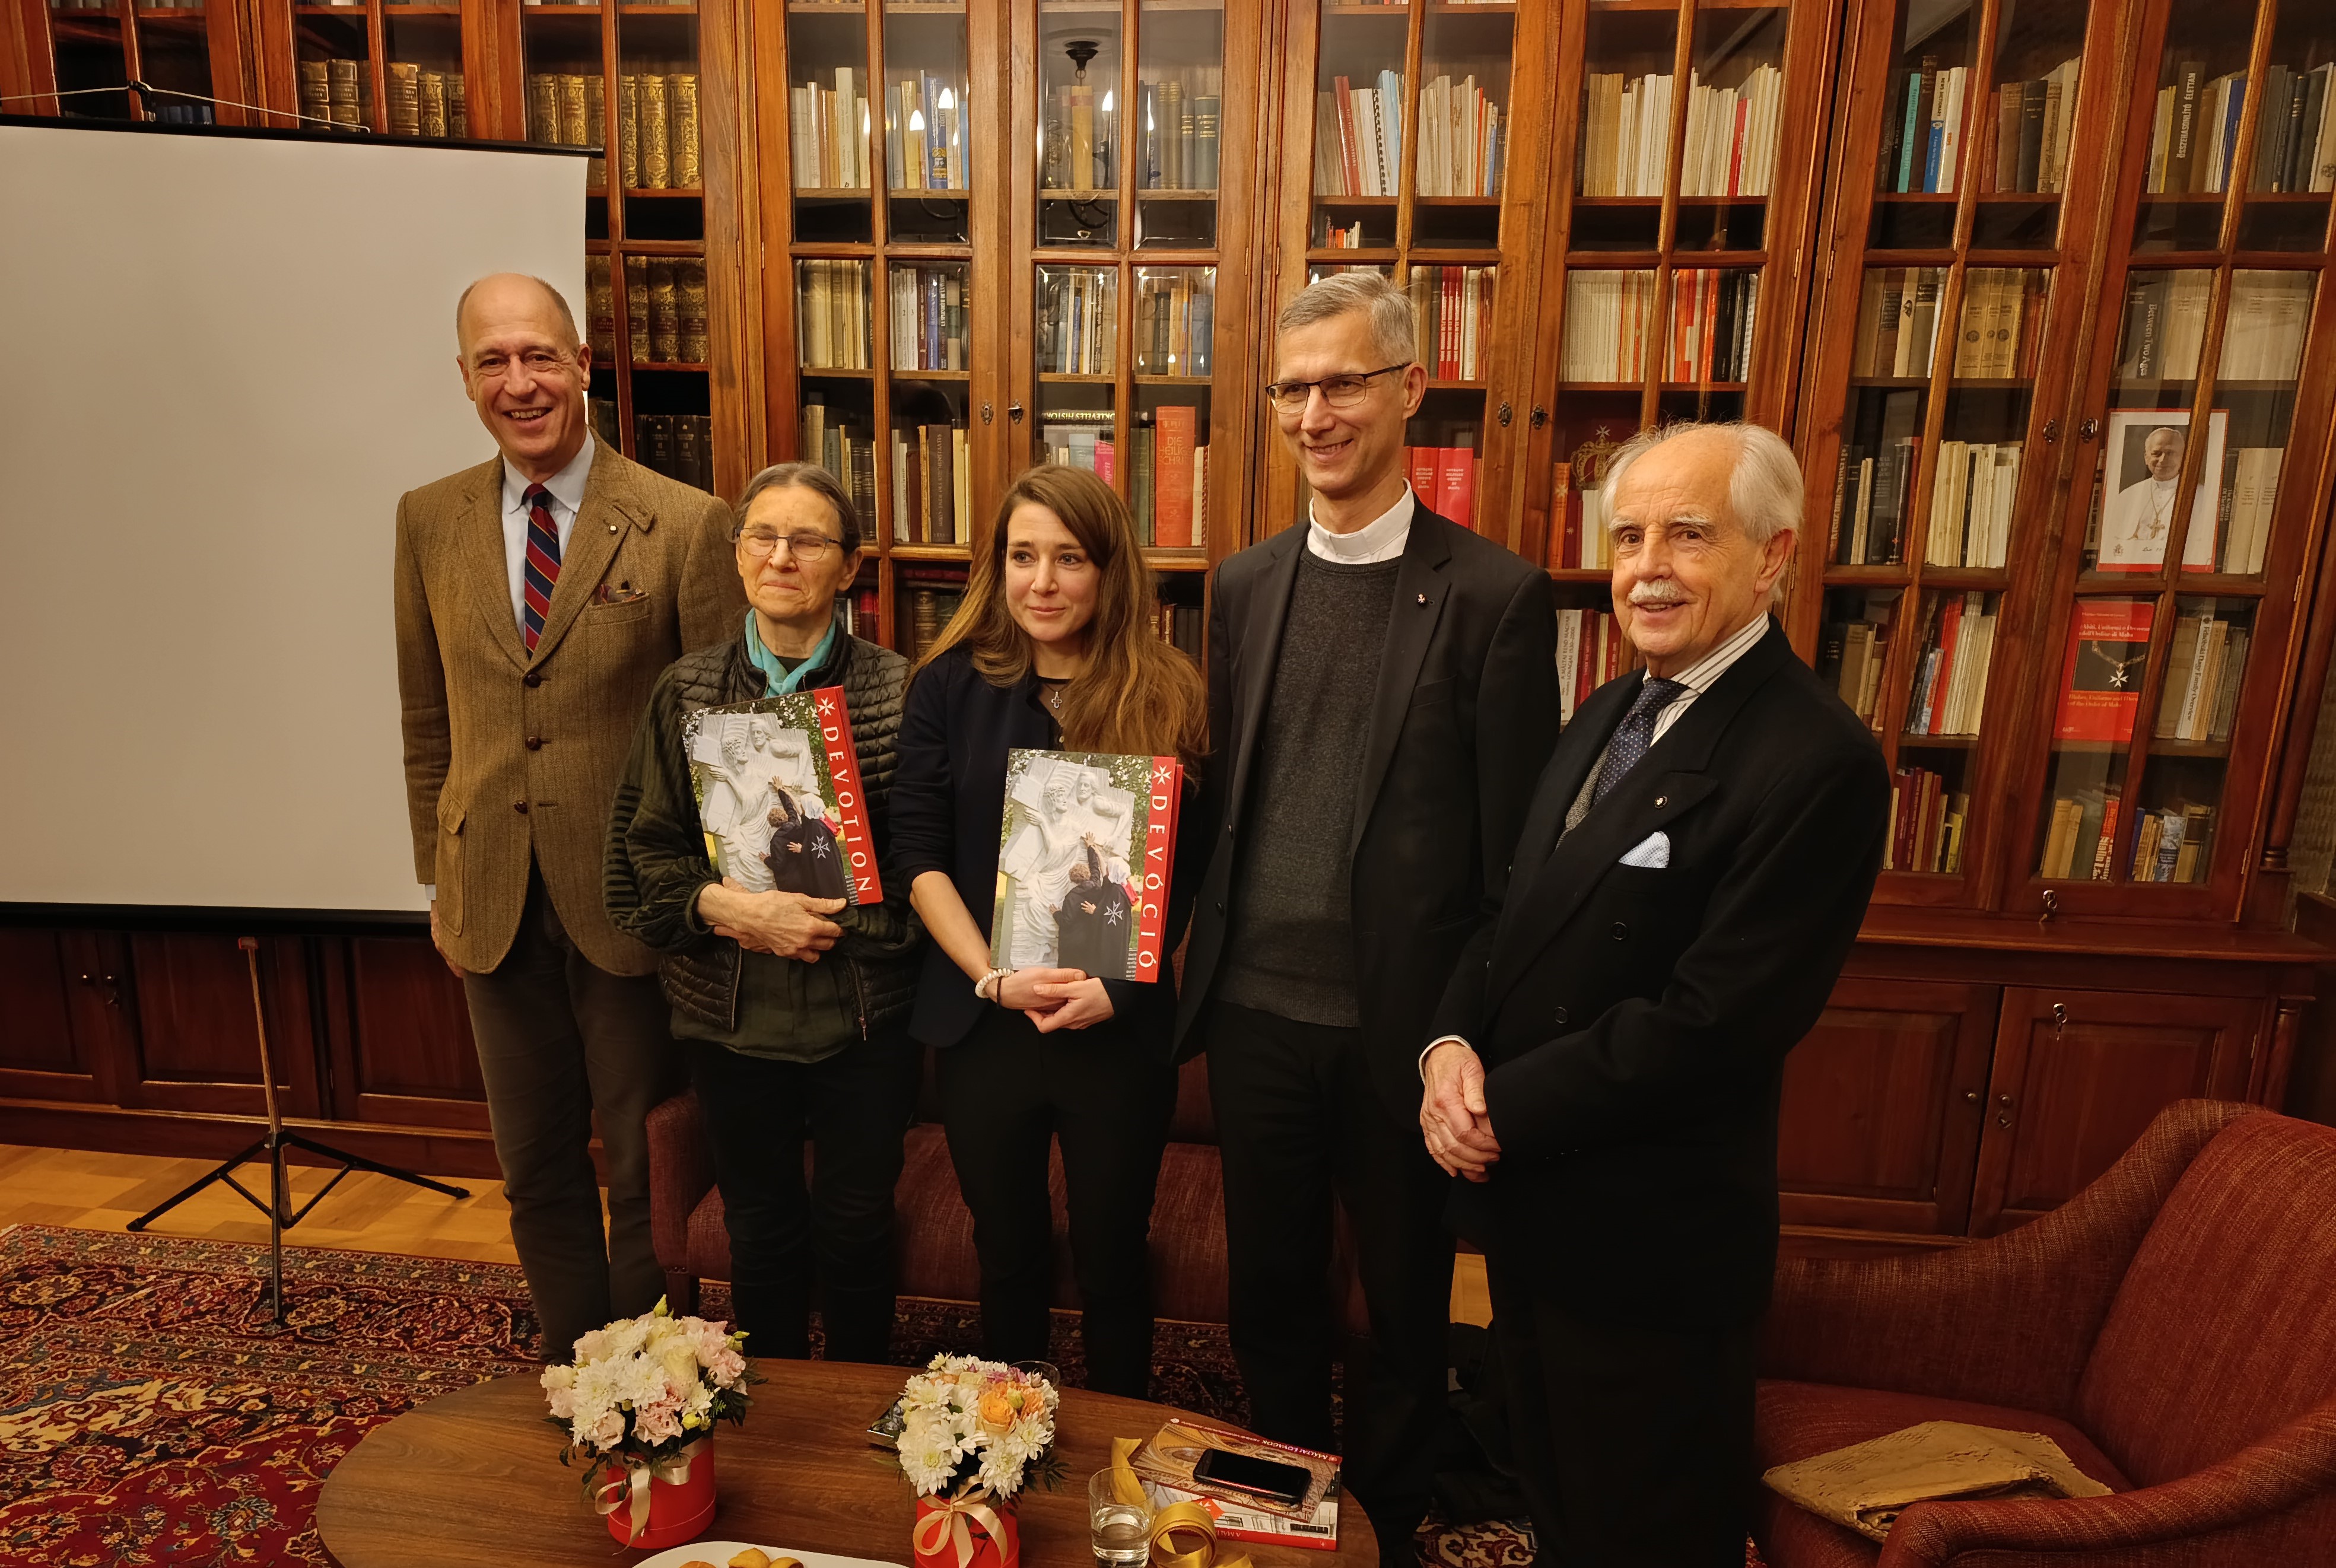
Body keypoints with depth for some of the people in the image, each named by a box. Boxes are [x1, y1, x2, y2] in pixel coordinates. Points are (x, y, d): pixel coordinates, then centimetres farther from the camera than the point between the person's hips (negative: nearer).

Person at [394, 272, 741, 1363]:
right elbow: (428, 719, 11)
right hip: (495, 899, 4)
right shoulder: (430, 520, 5)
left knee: (644, 1173, 12)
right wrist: (440, 874, 10)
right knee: (536, 1175, 18)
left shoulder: (684, 524, -10)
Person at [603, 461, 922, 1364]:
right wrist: (730, 908, -16)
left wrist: (838, 919, -17)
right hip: (732, 1013, 2)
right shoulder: (686, 691, 1)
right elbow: (639, 856, 0)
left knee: (856, 1229, 13)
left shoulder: (895, 690, -5)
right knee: (761, 1232, 17)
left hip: (866, 1009, -1)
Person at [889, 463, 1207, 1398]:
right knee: (1007, 1257, 19)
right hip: (980, 1020, 1)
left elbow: (1184, 872, -2)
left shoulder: (1167, 697, -3)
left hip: (1121, 1028, -1)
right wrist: (994, 979, -14)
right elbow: (918, 853, -3)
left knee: (1113, 1259, 15)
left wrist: (1116, 986, -15)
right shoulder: (951, 686, 0)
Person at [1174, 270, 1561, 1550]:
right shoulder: (1243, 587, 5)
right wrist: (1164, 957, 4)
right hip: (1255, 1012, 4)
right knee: (1269, 1288, 22)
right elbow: (1216, 798, 9)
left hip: (1399, 1024, -4)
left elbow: (1511, 854, -10)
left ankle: (1383, 1526, 45)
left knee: (1404, 1303, 18)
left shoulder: (1495, 598, -10)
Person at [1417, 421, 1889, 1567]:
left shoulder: (1817, 761, -22)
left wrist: (1505, 1106, -19)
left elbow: (1713, 1020, -25)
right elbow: (1511, 912, 8)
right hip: (1528, 1201, 8)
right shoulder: (1608, 716, 7)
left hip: (1645, 1237, -7)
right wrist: (1451, 1042, -9)